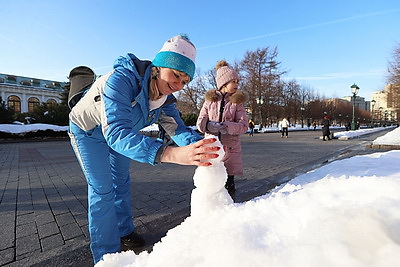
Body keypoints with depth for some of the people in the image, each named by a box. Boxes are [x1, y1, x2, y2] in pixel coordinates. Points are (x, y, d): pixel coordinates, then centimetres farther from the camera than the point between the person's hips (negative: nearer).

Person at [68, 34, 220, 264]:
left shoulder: (165, 98, -20)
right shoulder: (121, 80, -41)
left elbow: (177, 128, -26)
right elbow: (116, 133, -53)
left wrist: (200, 144, -49)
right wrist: (171, 153, -67)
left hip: (116, 132, 6)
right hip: (87, 130, -6)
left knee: (121, 180, 16)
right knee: (102, 189, -8)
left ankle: (124, 231, 38)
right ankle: (106, 255, 12)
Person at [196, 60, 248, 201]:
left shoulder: (237, 101, 4)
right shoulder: (210, 99, 7)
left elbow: (244, 125, -4)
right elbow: (200, 122, 3)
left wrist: (227, 126, -24)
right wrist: (208, 125, -21)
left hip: (230, 148, 0)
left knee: (229, 183, 7)